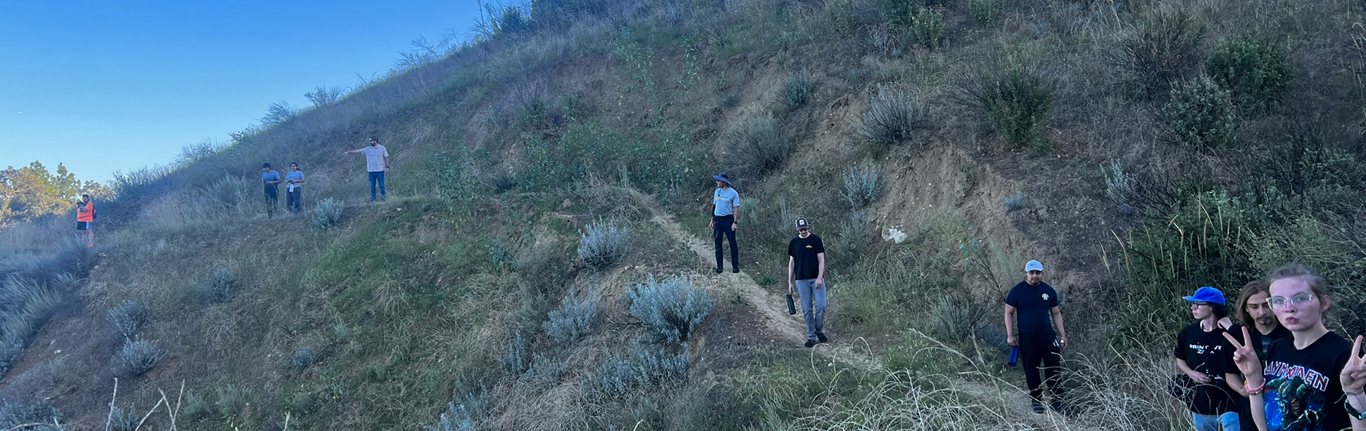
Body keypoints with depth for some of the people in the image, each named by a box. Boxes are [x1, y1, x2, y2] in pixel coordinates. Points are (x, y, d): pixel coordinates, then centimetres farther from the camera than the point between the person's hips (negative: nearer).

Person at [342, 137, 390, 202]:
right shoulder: (367, 149, 5)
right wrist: (348, 152, 2)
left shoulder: (382, 148, 0)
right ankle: (373, 199, 13)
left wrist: (387, 167, -2)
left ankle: (383, 198, 8)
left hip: (380, 170, -3)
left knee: (381, 185, 0)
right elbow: (358, 150, 6)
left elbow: (386, 157, 3)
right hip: (371, 170, 3)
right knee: (372, 186, 6)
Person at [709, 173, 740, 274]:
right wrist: (712, 220, 14)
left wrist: (735, 222, -15)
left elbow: (736, 208, -8)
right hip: (717, 219, 5)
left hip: (728, 219, -5)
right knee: (717, 244, 6)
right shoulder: (717, 191, 9)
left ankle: (735, 266, 8)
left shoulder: (733, 193, -7)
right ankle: (719, 266, 13)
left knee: (732, 243, 1)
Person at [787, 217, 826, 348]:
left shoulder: (816, 240, -1)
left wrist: (819, 277, -15)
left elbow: (821, 260, -5)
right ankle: (811, 336, 12)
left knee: (821, 306, -5)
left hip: (816, 279, -2)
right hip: (801, 280, 2)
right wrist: (790, 282, 6)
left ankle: (819, 331, 17)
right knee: (807, 309, 3)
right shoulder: (793, 243, 6)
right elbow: (791, 263, 10)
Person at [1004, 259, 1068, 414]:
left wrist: (1062, 334, 11)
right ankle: (1036, 399, 18)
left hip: (1047, 334, 2)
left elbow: (1056, 313, 15)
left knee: (1054, 367, -1)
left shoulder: (1049, 291, 8)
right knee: (1031, 370, 4)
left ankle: (1057, 400, 8)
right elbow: (1009, 313, 2)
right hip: (1026, 337, -2)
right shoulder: (1017, 290, -2)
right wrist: (1010, 335, -4)